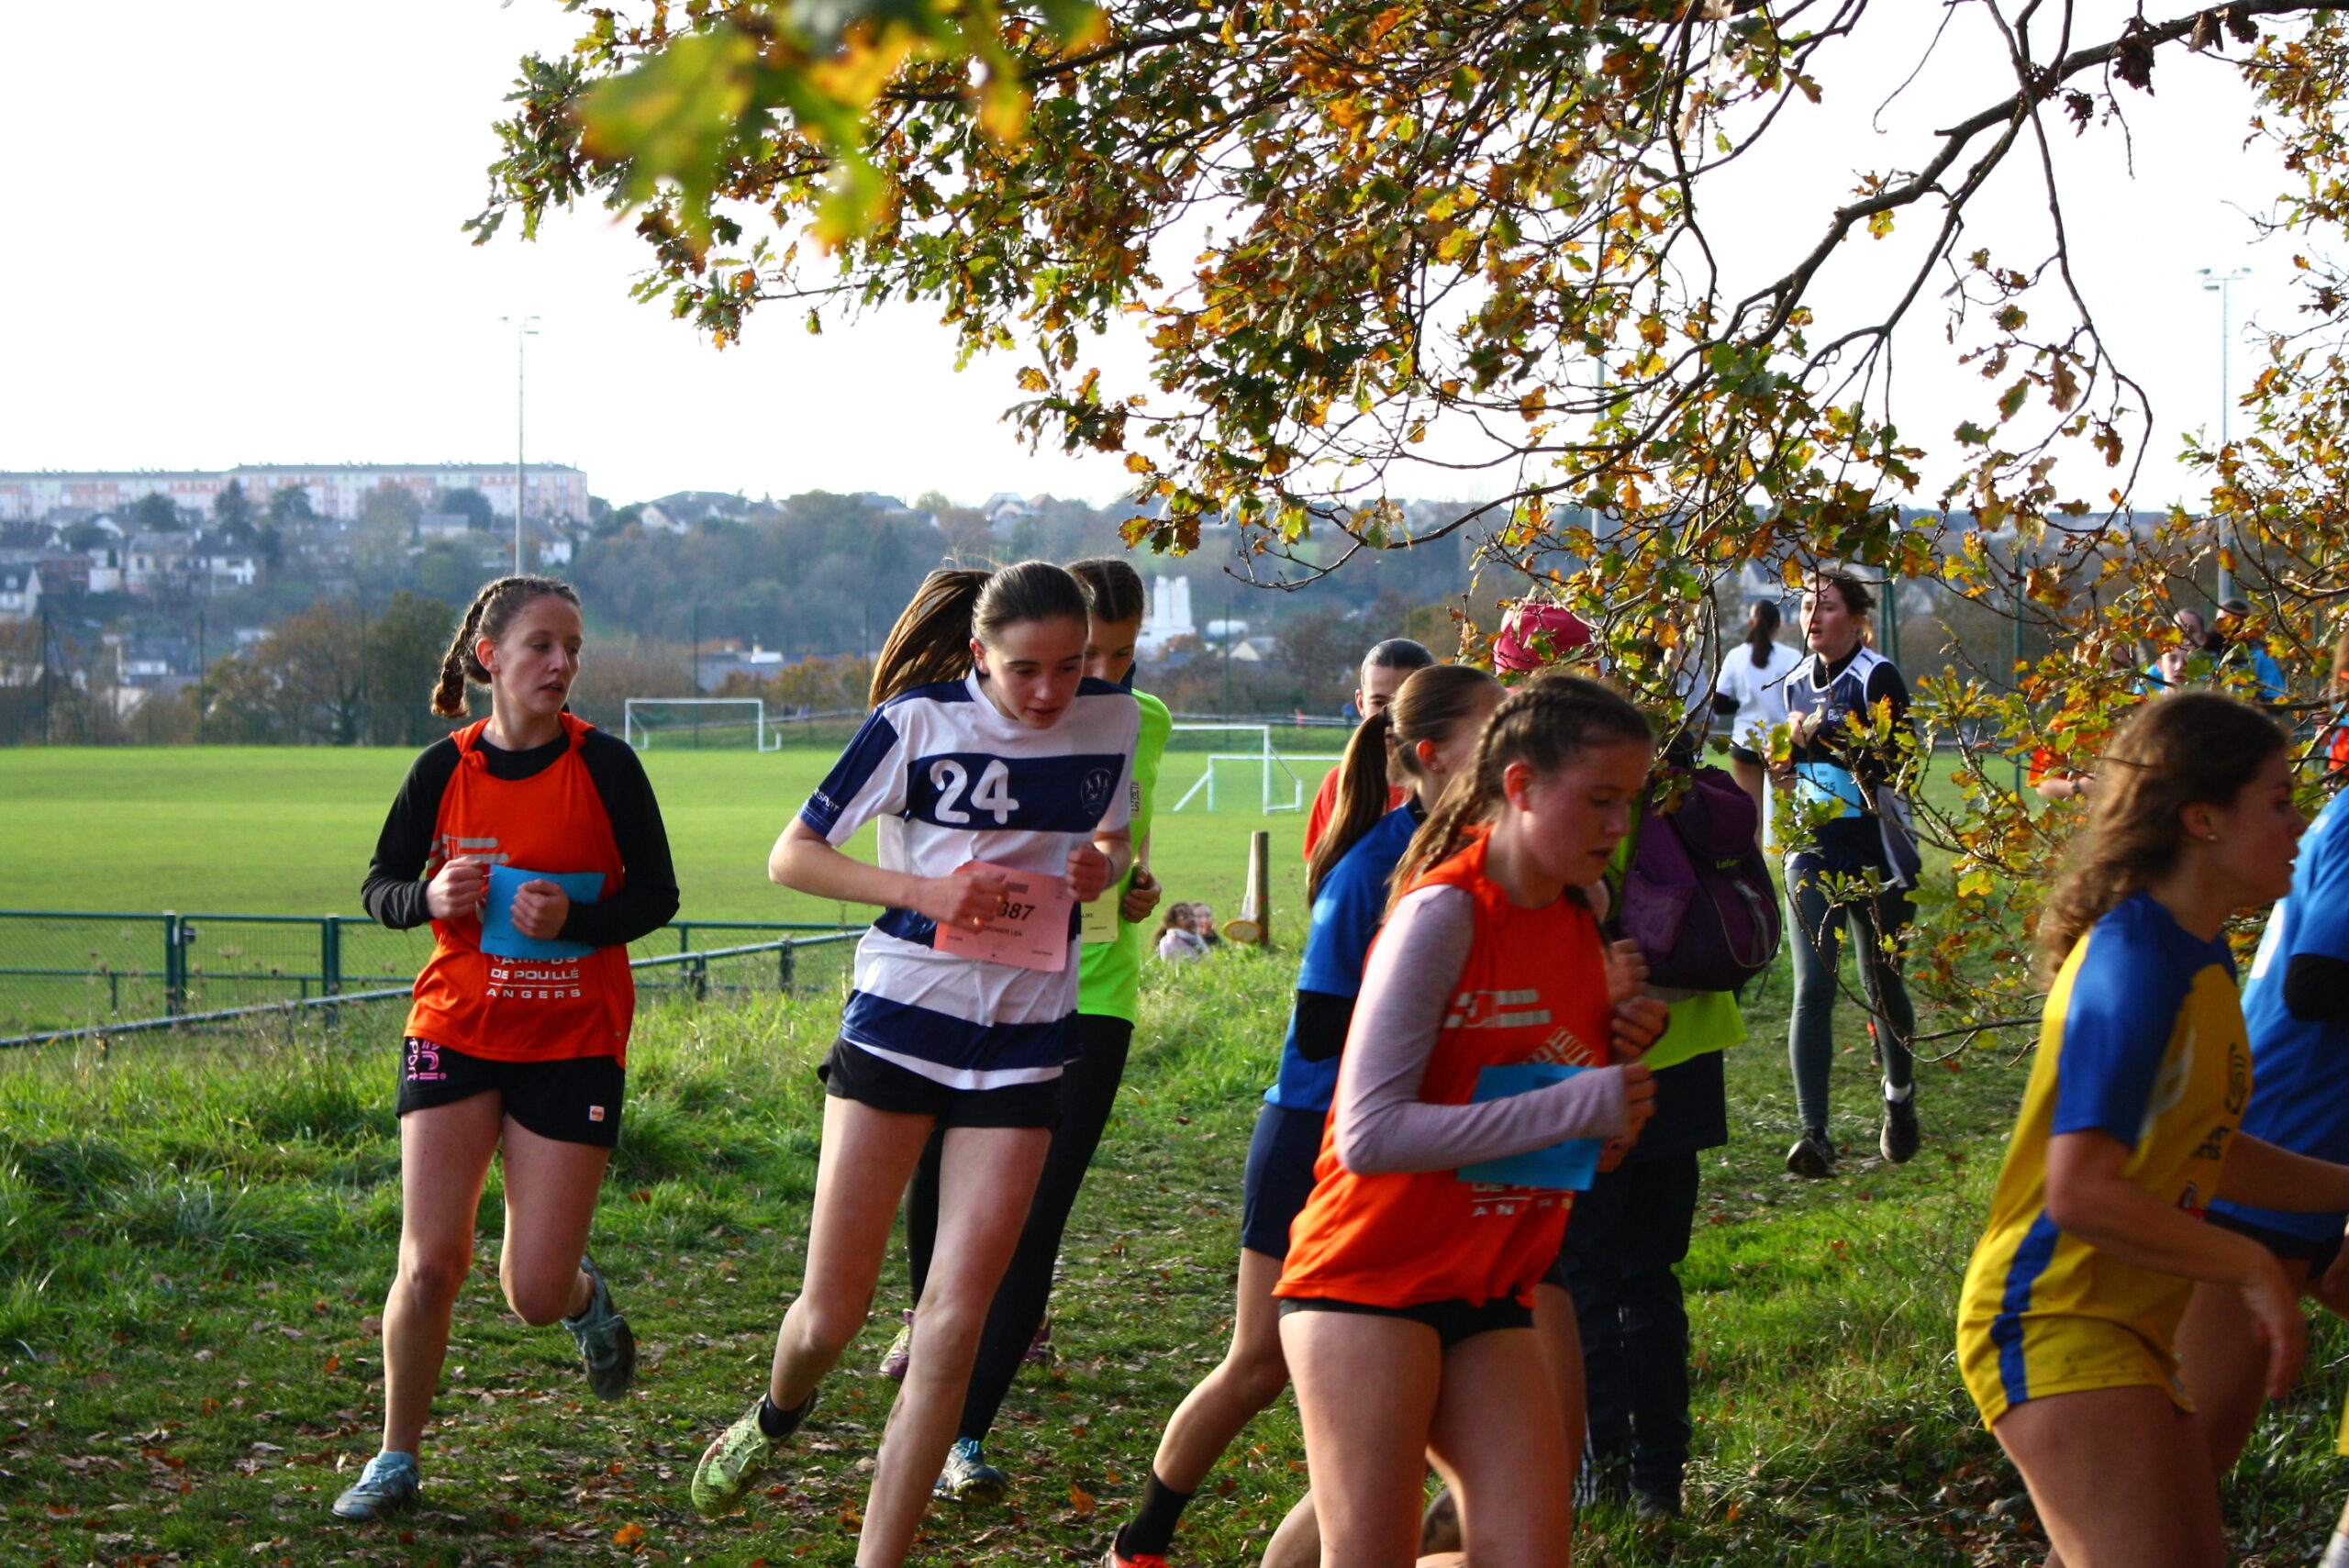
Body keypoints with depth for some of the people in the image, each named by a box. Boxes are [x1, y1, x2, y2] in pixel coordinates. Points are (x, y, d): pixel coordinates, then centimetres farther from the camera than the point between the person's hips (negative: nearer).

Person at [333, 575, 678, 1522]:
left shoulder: (604, 765, -5)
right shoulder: (445, 768, 0)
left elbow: (657, 895, -2)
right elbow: (379, 889, 8)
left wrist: (575, 918, -20)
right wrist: (429, 895, -14)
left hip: (573, 1043, -1)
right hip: (456, 1030, 1)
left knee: (535, 1294, -3)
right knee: (430, 1263, -8)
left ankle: (585, 1297, 35)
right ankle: (397, 1459, 12)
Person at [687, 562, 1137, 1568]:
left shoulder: (1112, 720, 1)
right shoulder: (918, 720, -10)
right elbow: (791, 857, -6)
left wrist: (1103, 870, -4)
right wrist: (924, 891, -19)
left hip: (1023, 1043, 2)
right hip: (899, 1023, -2)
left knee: (955, 1322, -6)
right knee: (830, 1315, 2)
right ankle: (776, 1417, 37)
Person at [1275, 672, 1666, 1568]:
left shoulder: (1580, 921, 8)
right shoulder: (1443, 914, -15)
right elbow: (1370, 1134, -24)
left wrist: (1624, 1049, -1)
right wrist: (1574, 1107, -23)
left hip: (1488, 1294, 7)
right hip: (1368, 1282, -7)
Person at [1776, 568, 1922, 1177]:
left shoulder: (1877, 679, -9)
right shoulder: (1797, 682, 11)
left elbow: (1893, 760, -20)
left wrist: (1823, 734, -20)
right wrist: (1788, 766, 5)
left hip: (1876, 853, -4)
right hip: (1814, 851, 4)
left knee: (1881, 985, 10)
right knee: (1812, 989, -10)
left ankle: (1899, 1096, 39)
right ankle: (1814, 1133, -15)